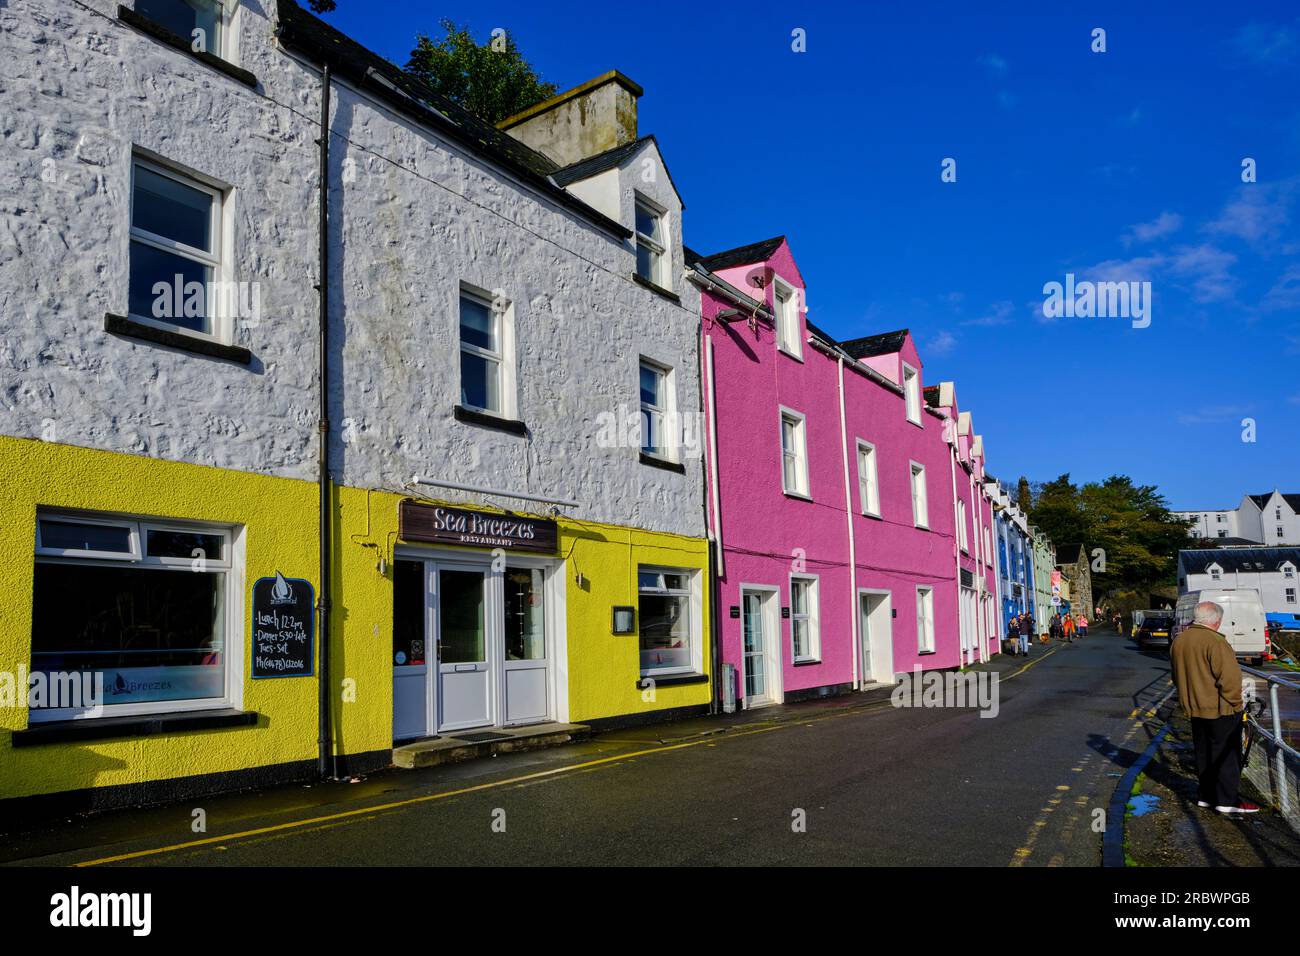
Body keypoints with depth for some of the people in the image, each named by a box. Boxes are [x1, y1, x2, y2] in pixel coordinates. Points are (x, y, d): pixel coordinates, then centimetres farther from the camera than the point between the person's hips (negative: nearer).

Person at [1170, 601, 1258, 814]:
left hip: (1194, 709, 7)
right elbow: (1230, 678, -21)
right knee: (1226, 755, 2)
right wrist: (1236, 703, -9)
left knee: (1204, 754, 15)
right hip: (1220, 709, -7)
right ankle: (1228, 800, 5)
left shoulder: (1178, 641, 7)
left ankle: (1205, 795, 21)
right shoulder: (1215, 642, -20)